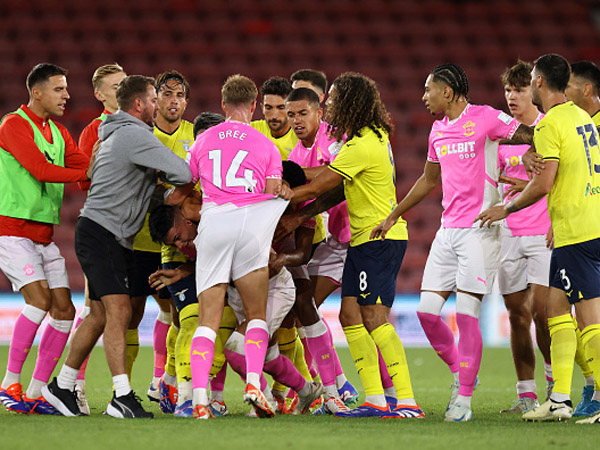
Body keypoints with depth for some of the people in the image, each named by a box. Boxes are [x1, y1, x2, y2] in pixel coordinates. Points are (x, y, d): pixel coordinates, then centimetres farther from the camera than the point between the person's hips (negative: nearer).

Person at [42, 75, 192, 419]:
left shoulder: (121, 133, 19)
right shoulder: (134, 135, -15)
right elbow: (182, 173, -21)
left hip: (117, 239, 11)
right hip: (101, 233, -11)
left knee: (101, 316, 13)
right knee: (119, 311, -16)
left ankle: (63, 386, 21)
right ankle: (123, 397, -22)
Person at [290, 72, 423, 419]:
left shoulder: (361, 147, -18)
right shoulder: (376, 136, 13)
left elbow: (315, 188, -13)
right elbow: (341, 189, 15)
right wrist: (300, 212, 8)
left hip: (380, 237, -10)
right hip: (364, 239, 10)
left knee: (374, 319, -12)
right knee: (350, 315, 6)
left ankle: (408, 401, -14)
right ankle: (375, 400, 5)